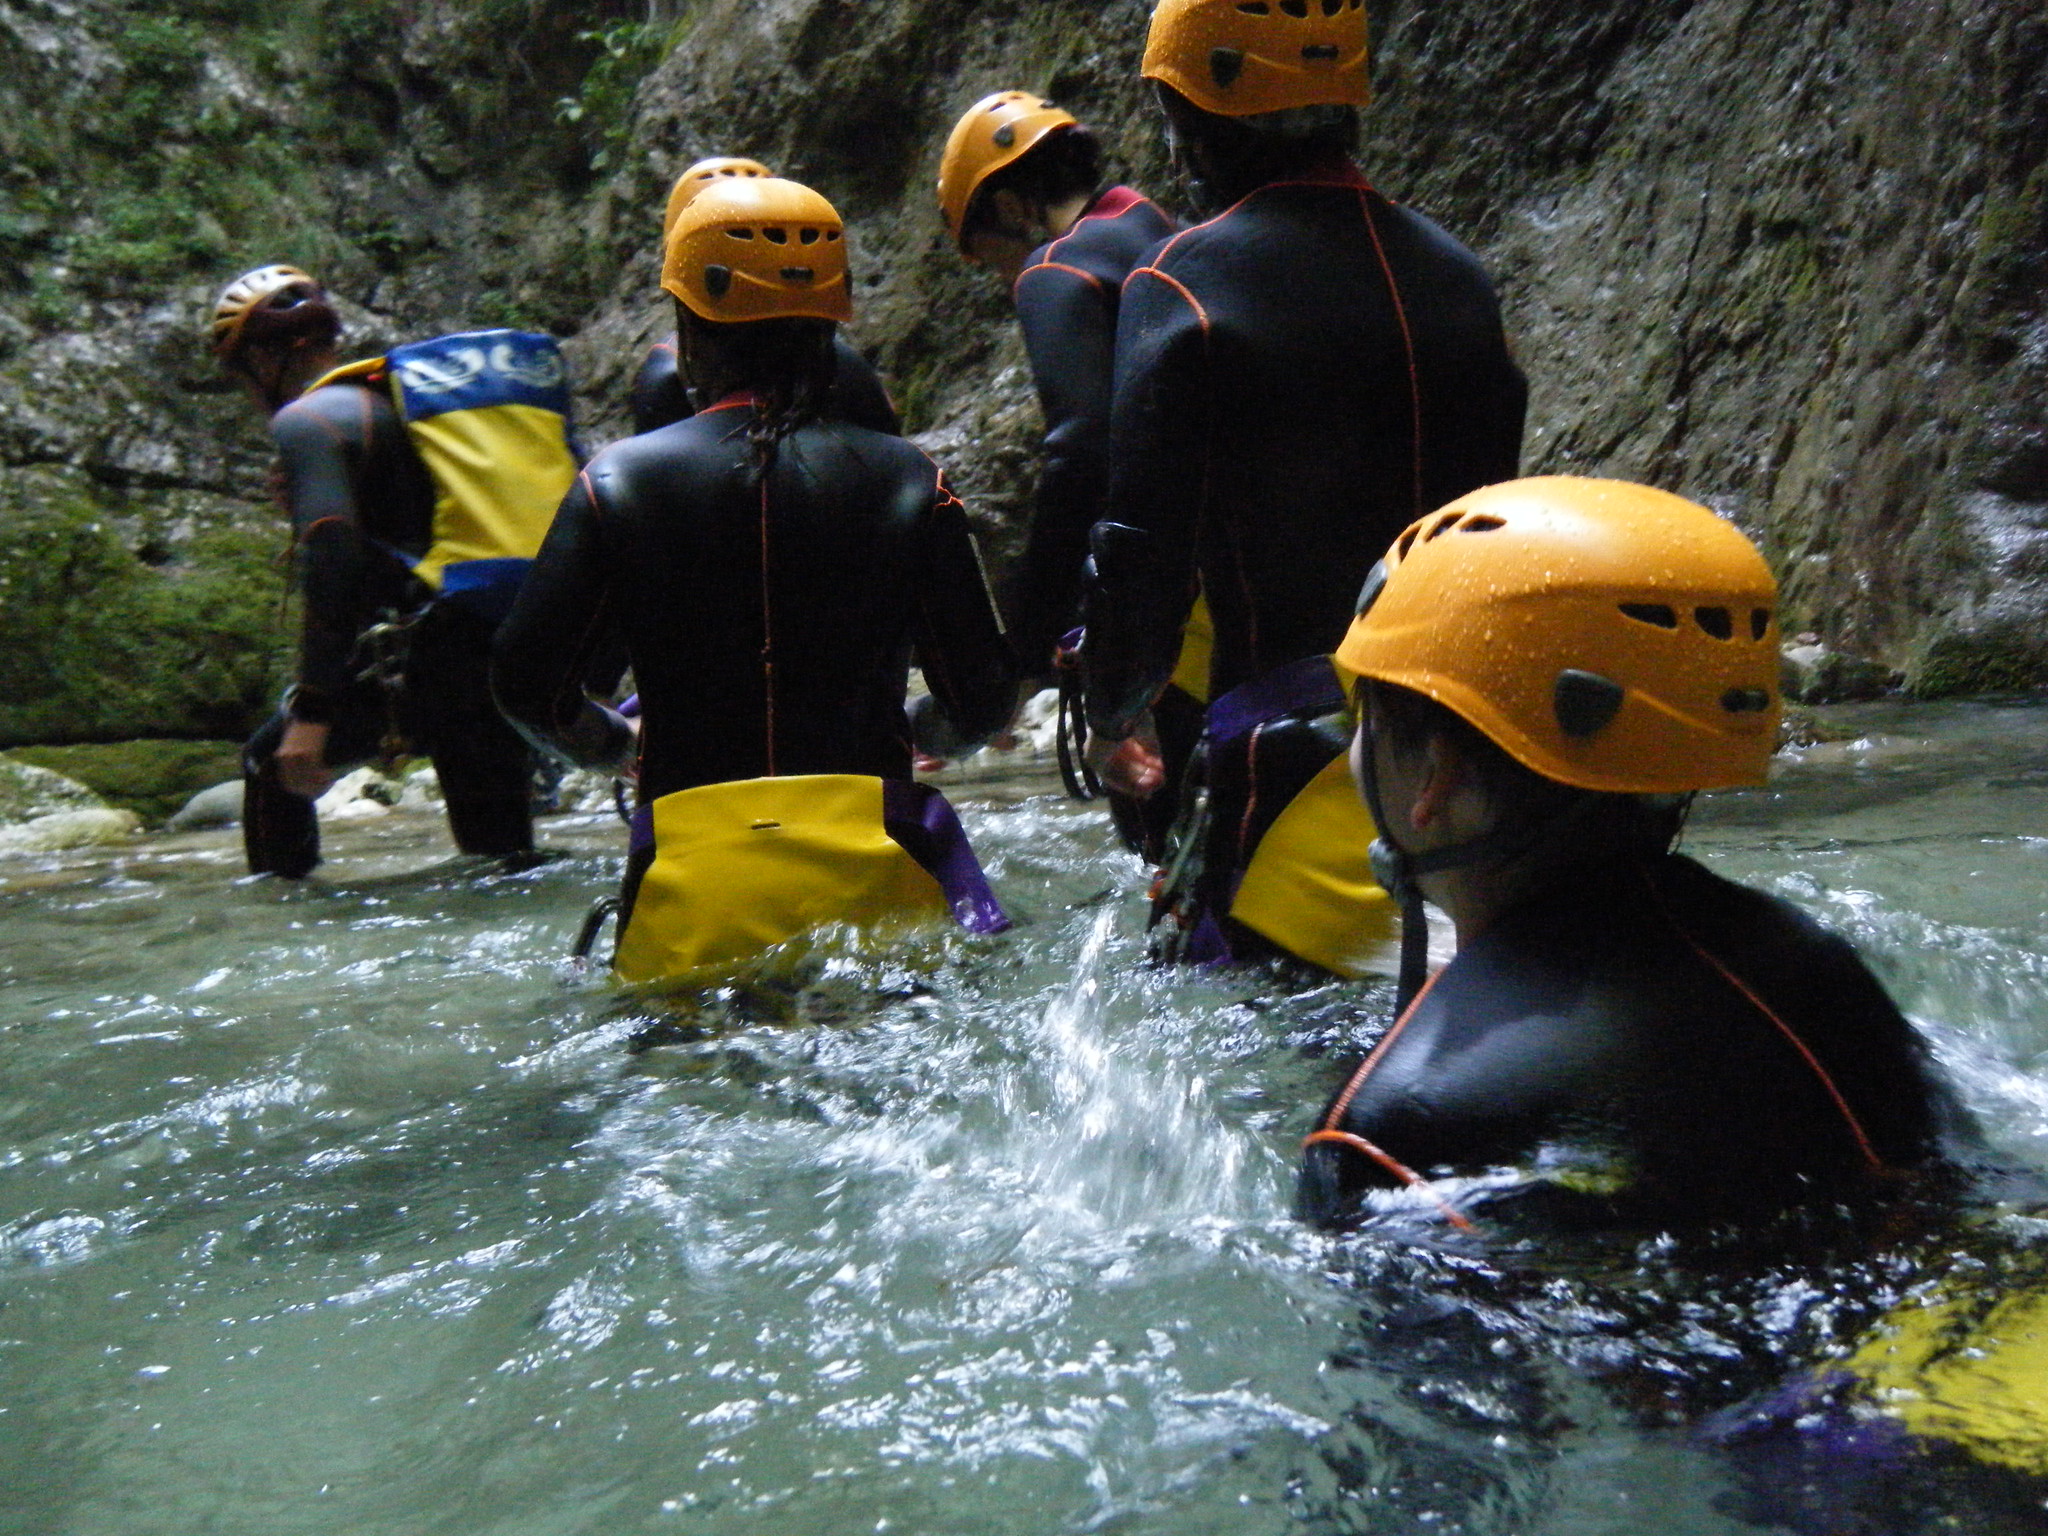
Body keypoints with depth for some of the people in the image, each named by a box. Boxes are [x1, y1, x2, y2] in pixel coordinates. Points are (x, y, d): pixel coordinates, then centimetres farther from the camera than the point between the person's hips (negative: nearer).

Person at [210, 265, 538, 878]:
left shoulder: (306, 418, -2)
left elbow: (332, 556, -16)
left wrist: (312, 711, -18)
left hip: (418, 660, -7)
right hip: (510, 654, 7)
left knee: (273, 768, 17)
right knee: (502, 864, 12)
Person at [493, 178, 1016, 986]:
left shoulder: (619, 481, 4)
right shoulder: (906, 481, 4)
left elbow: (530, 687, 3)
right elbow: (980, 703, 3)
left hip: (689, 893, 1)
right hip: (874, 873, 0)